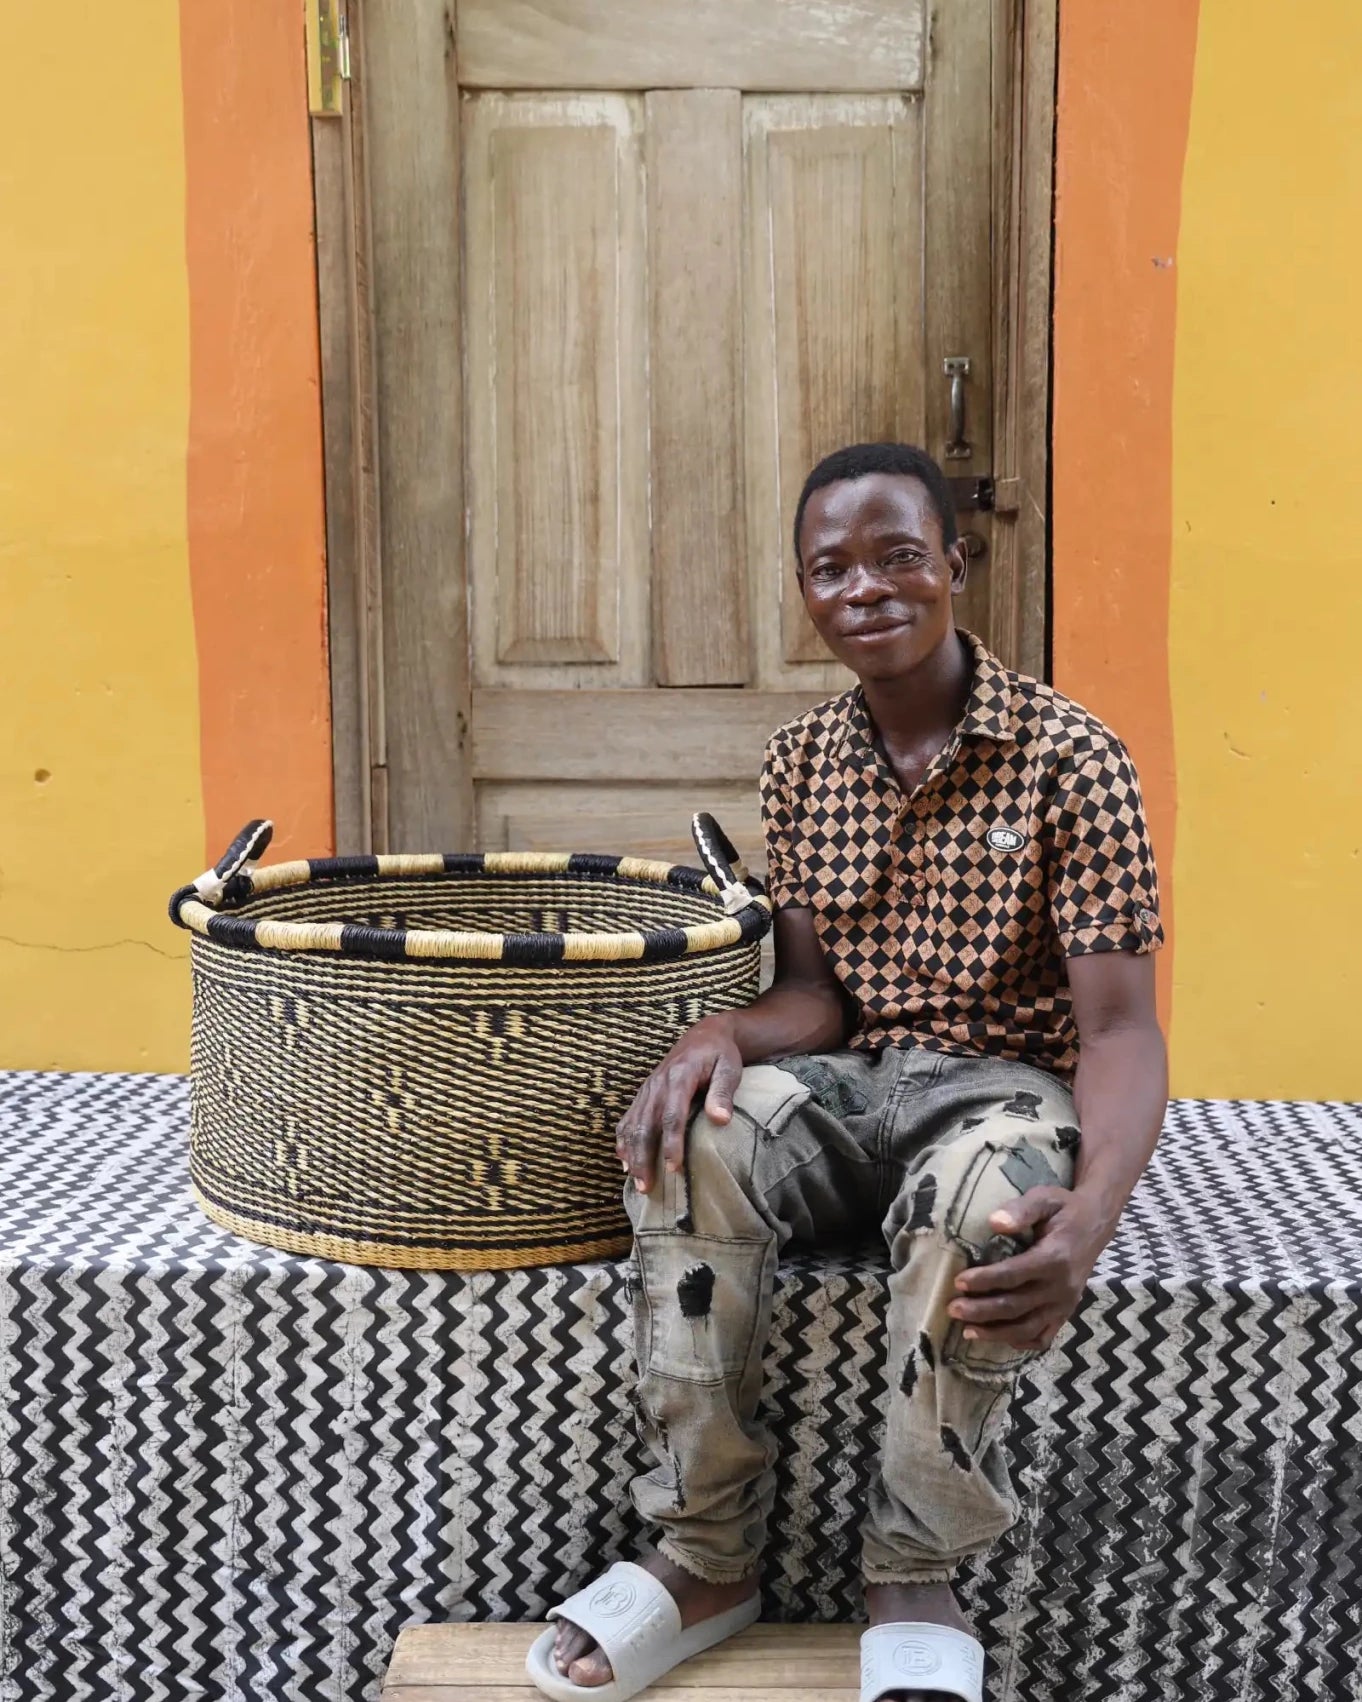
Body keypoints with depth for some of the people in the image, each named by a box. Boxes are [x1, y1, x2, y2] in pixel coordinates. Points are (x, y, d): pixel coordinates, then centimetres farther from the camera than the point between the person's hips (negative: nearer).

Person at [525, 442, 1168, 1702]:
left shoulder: (1070, 758, -10)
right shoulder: (799, 764, 5)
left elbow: (1118, 1028, -16)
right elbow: (815, 994, 3)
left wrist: (1089, 1219, -37)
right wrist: (725, 1030, -24)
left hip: (1004, 1088, -4)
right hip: (851, 1079, 4)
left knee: (982, 1202, -39)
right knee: (687, 1134, -28)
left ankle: (916, 1585, -16)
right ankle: (709, 1557, -15)